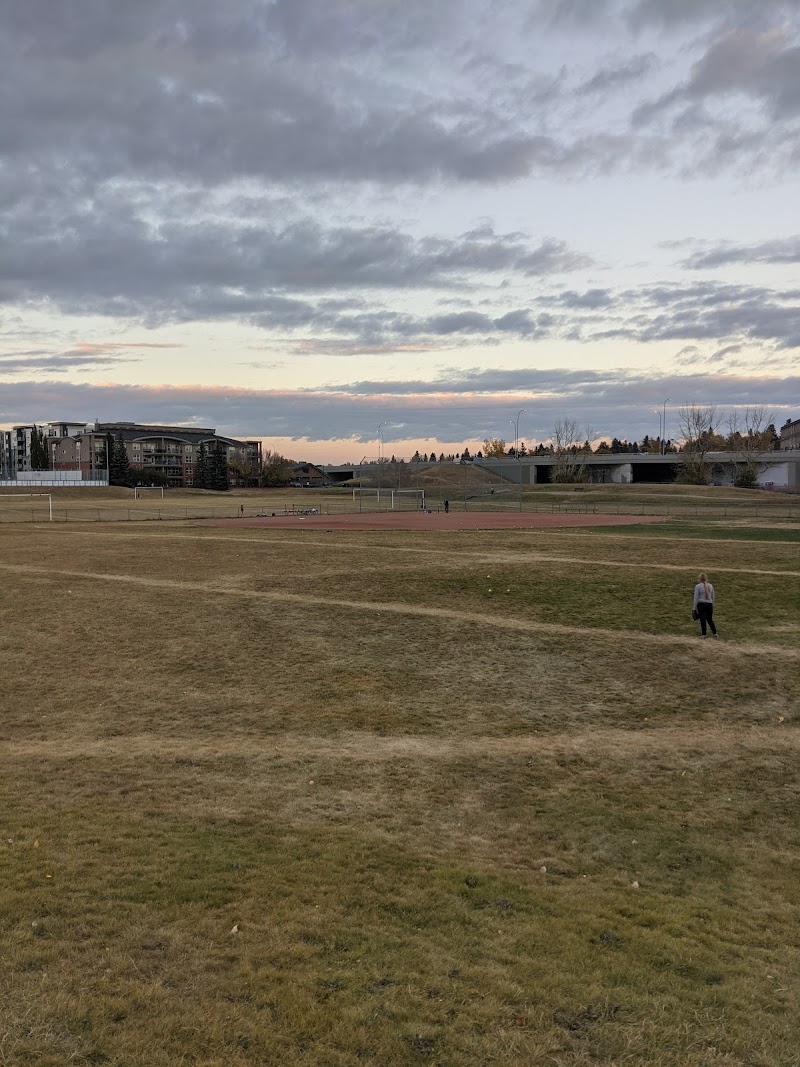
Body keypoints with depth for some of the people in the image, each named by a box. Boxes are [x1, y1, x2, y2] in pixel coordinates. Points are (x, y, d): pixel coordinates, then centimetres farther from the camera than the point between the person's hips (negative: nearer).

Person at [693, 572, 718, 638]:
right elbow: (712, 596, 14)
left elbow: (696, 598, -8)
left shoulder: (698, 586, -8)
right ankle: (715, 633, 16)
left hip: (701, 604, -4)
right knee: (710, 619, 14)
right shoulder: (710, 585, 7)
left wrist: (694, 607, -4)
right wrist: (712, 604, 24)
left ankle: (704, 634, 5)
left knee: (703, 619, 1)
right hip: (709, 604, 4)